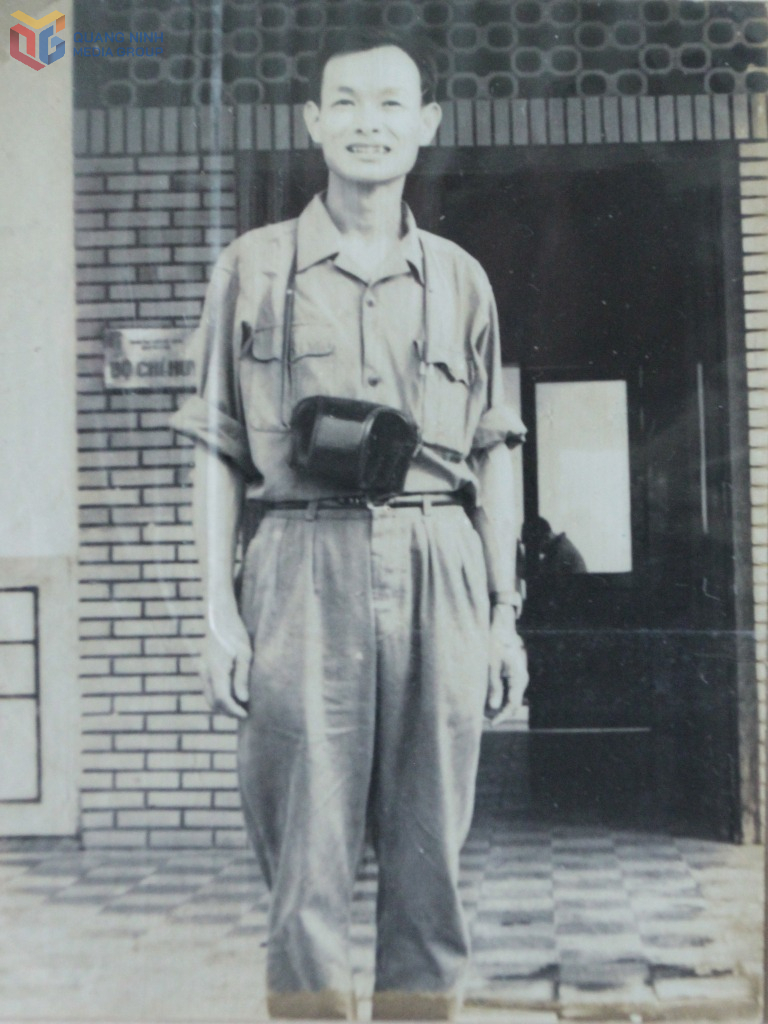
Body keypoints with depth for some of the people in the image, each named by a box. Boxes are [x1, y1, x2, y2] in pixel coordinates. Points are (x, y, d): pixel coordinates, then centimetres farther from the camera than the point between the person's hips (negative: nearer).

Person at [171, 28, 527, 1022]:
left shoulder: (460, 279, 14)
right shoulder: (254, 266, 8)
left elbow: (491, 457, 15)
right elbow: (217, 450, 6)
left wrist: (503, 610, 9)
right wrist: (218, 609, -2)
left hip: (439, 575, 2)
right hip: (307, 570, -2)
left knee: (429, 856, 5)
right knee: (308, 859, -2)